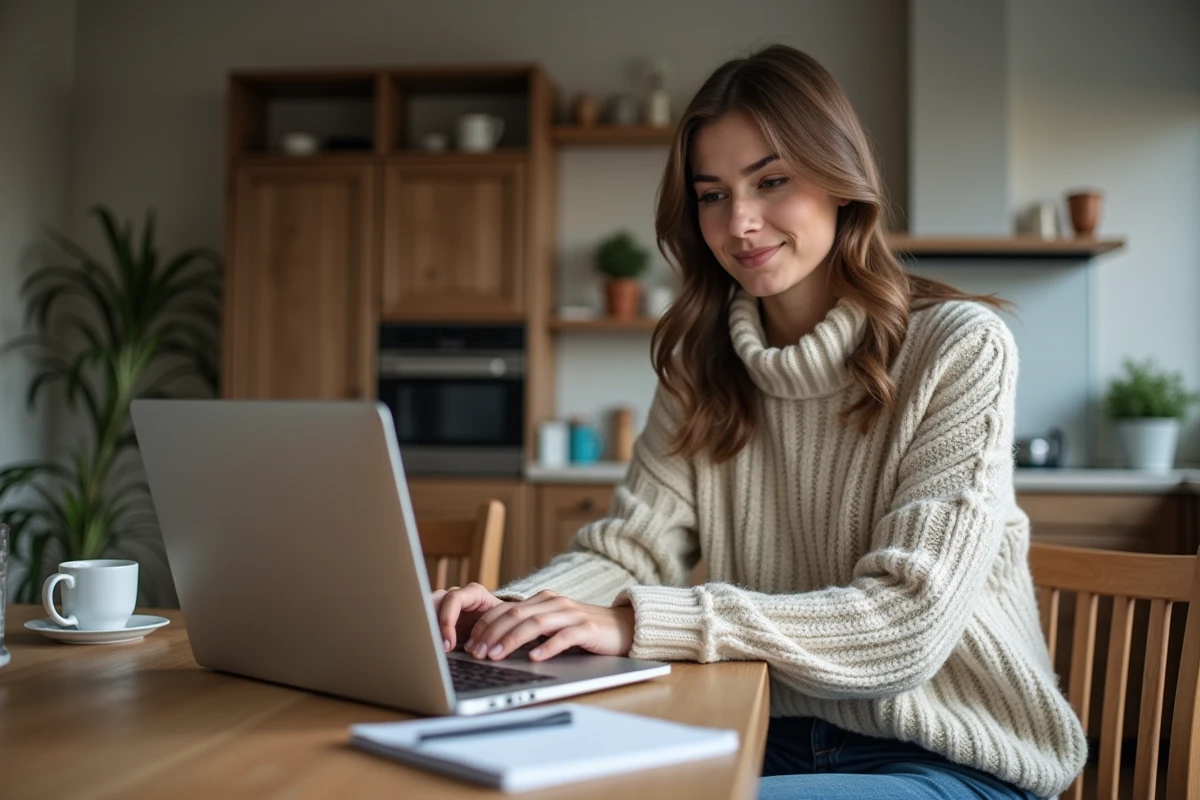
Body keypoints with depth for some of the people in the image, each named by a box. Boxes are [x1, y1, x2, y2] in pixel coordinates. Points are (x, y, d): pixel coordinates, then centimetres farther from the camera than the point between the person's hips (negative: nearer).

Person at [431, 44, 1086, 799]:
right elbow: (632, 547, -1)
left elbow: (904, 625, -20)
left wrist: (636, 624, -29)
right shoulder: (702, 367, 5)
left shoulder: (959, 349, -12)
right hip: (775, 739, 5)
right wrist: (513, 607, -24)